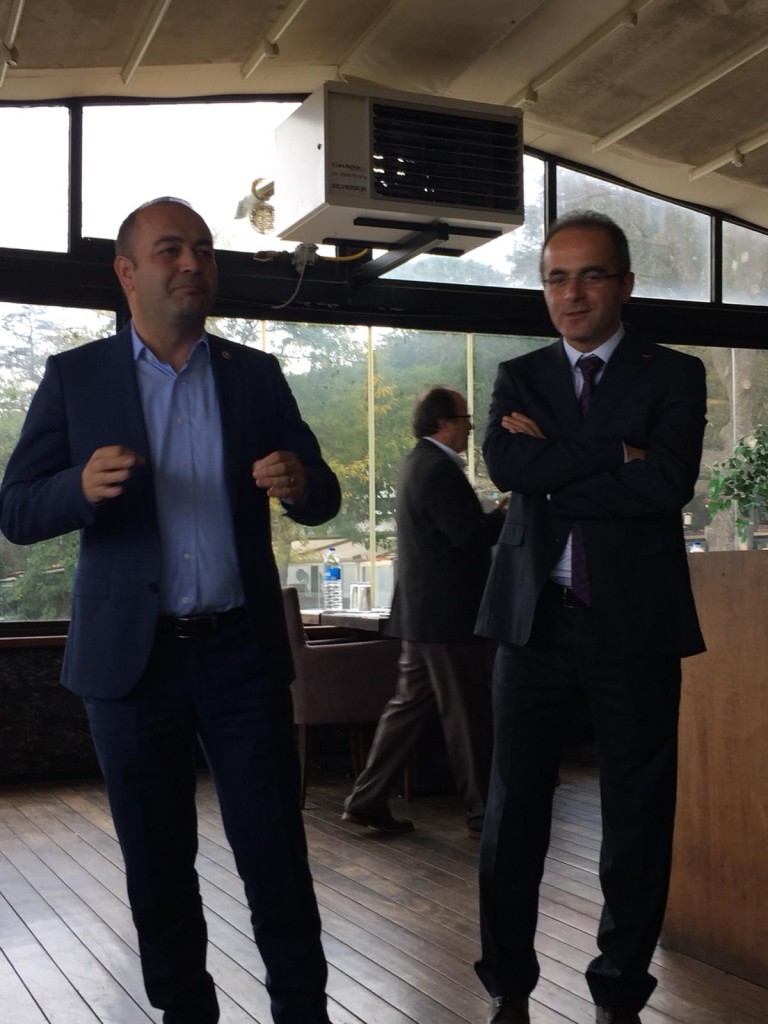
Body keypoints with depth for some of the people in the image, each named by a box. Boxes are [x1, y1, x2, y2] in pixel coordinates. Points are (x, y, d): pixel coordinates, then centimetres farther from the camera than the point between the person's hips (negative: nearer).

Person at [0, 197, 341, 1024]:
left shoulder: (255, 375, 7)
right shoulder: (75, 377, 2)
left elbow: (322, 498, 7)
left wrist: (299, 484, -18)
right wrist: (84, 486, -23)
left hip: (243, 650, 1)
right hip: (133, 655, 0)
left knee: (275, 853, 3)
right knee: (157, 863, 10)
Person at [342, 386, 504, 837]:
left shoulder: (418, 462, 15)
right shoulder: (439, 468, -17)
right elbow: (470, 534, -22)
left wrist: (495, 514, 11)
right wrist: (512, 511, -8)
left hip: (422, 611, 10)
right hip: (449, 613, -10)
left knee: (411, 705, 13)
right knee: (469, 714, 0)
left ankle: (368, 800, 15)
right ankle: (484, 812, 10)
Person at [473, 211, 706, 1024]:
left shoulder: (673, 376, 3)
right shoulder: (519, 376, 11)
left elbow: (670, 481, -15)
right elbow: (504, 464, -9)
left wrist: (552, 469, -11)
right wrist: (616, 454, -13)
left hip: (636, 622, -2)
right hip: (535, 619, 2)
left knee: (637, 816, 7)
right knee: (513, 808, 7)